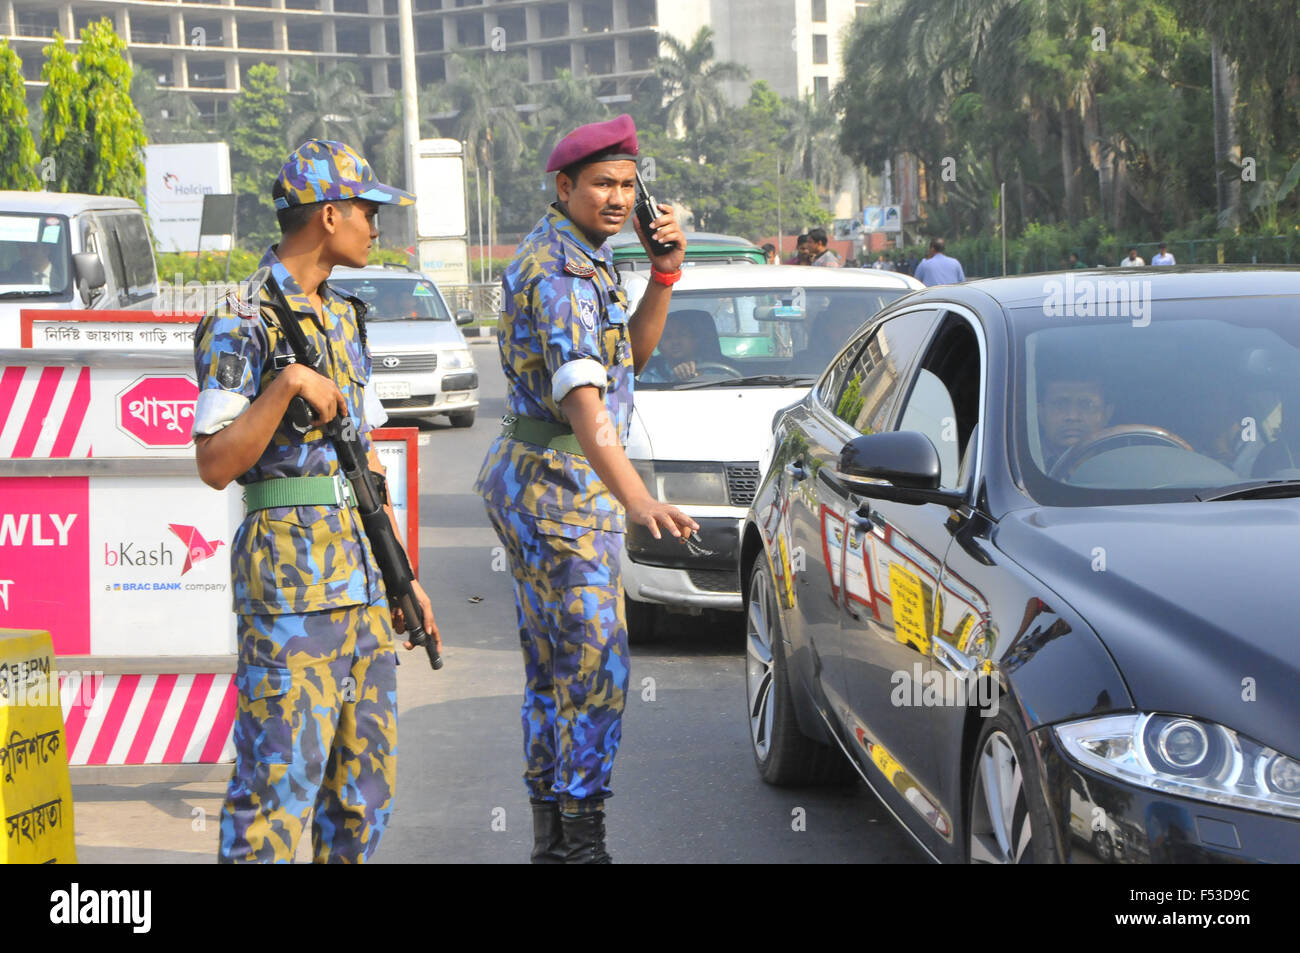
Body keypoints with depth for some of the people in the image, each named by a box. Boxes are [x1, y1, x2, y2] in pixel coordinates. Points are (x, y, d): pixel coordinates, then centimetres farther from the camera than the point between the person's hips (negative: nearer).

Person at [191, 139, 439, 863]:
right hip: (290, 570, -8)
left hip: (360, 570, 8)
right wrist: (287, 385, -23)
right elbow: (216, 465, -14)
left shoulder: (345, 318, 17)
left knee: (367, 778, 11)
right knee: (281, 777, -8)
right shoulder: (243, 324, -8)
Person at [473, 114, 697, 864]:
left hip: (535, 479, 10)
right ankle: (582, 843, -6)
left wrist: (665, 272, 0)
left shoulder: (572, 255, 13)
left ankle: (552, 841, 20)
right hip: (561, 485, -10)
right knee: (595, 669, -9)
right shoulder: (560, 275, -19)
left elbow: (633, 354, 16)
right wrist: (638, 501, -45)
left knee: (555, 674, 13)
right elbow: (583, 402, -32)